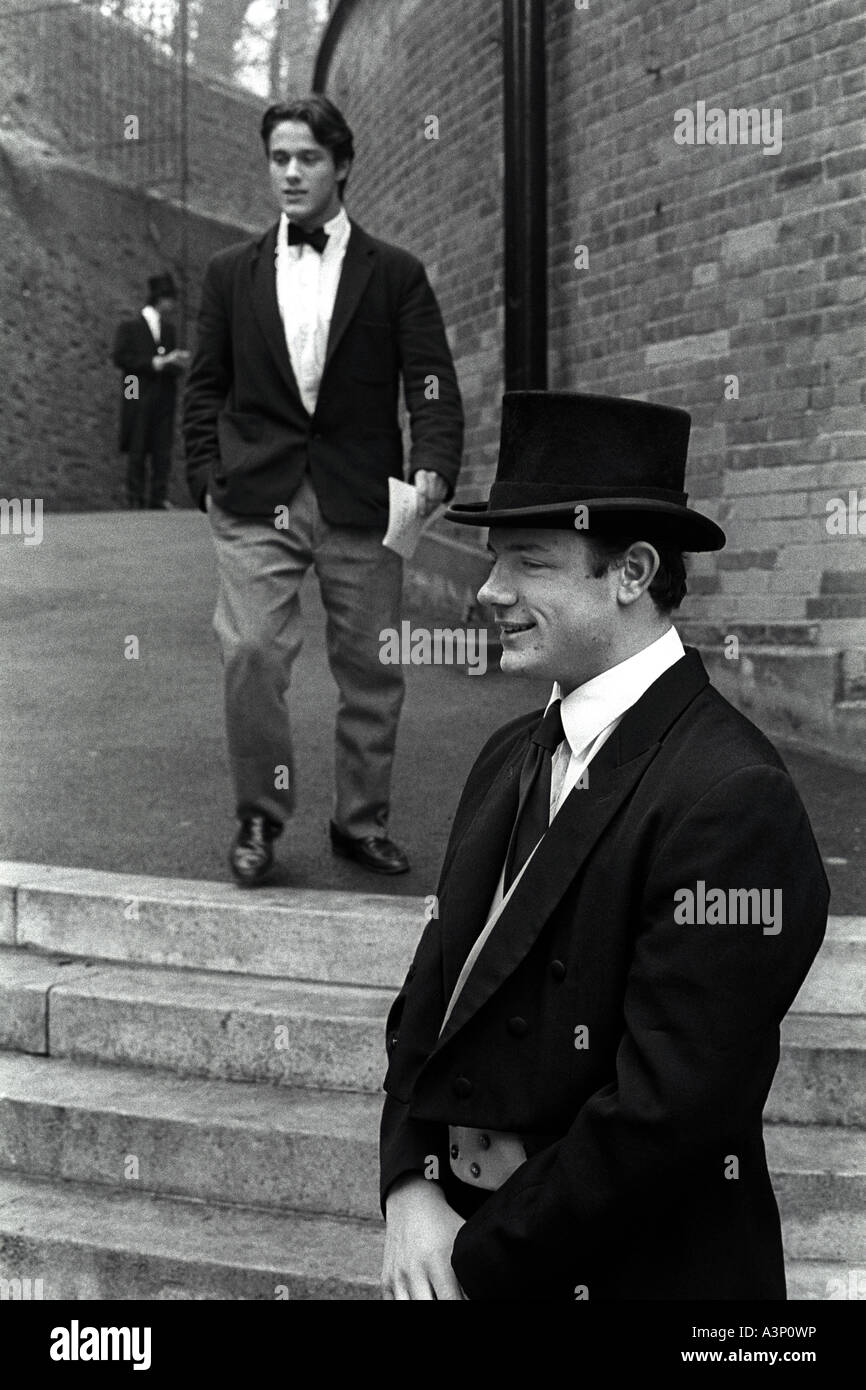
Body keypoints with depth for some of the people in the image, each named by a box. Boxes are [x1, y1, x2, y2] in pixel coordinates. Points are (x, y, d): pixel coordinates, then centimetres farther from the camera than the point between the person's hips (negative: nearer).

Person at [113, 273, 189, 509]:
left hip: (164, 400, 5)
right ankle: (135, 500, 3)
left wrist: (177, 363, -5)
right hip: (138, 400, -5)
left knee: (163, 453, 1)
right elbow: (120, 358, -9)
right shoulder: (129, 327, 0)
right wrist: (156, 363, -14)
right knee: (136, 452, -1)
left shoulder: (169, 329, 17)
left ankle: (159, 499, 4)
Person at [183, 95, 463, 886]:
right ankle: (259, 821, 5)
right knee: (252, 655, -11)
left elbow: (433, 386, -1)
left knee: (371, 669, 5)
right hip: (255, 502, 0)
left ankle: (362, 822, 20)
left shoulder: (395, 276, 6)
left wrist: (434, 468, -17)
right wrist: (208, 480, 2)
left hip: (361, 502, 0)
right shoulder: (232, 273, 11)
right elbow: (205, 389, 13)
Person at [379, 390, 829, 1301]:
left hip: (632, 1266, -6)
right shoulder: (512, 756, 3)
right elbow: (432, 992, 7)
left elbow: (670, 1106, -23)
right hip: (456, 1236, 7)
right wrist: (409, 1189, -6)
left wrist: (479, 1258, -15)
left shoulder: (729, 800, -21)